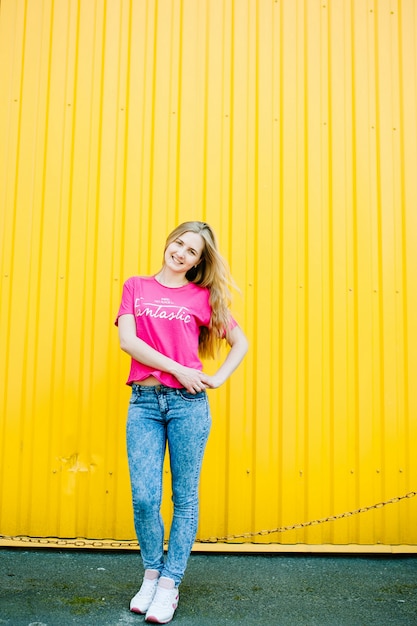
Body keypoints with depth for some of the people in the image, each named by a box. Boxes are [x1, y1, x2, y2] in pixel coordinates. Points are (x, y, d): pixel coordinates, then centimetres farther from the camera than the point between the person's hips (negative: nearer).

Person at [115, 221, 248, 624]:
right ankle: (151, 573, 19)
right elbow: (127, 340, -4)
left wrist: (218, 379, 0)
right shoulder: (136, 287, 10)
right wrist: (178, 369, -9)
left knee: (185, 497, 3)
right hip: (144, 401, 1)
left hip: (188, 402, 0)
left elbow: (241, 342, 14)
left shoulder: (202, 297, 8)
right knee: (144, 497, -3)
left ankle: (169, 583, 15)